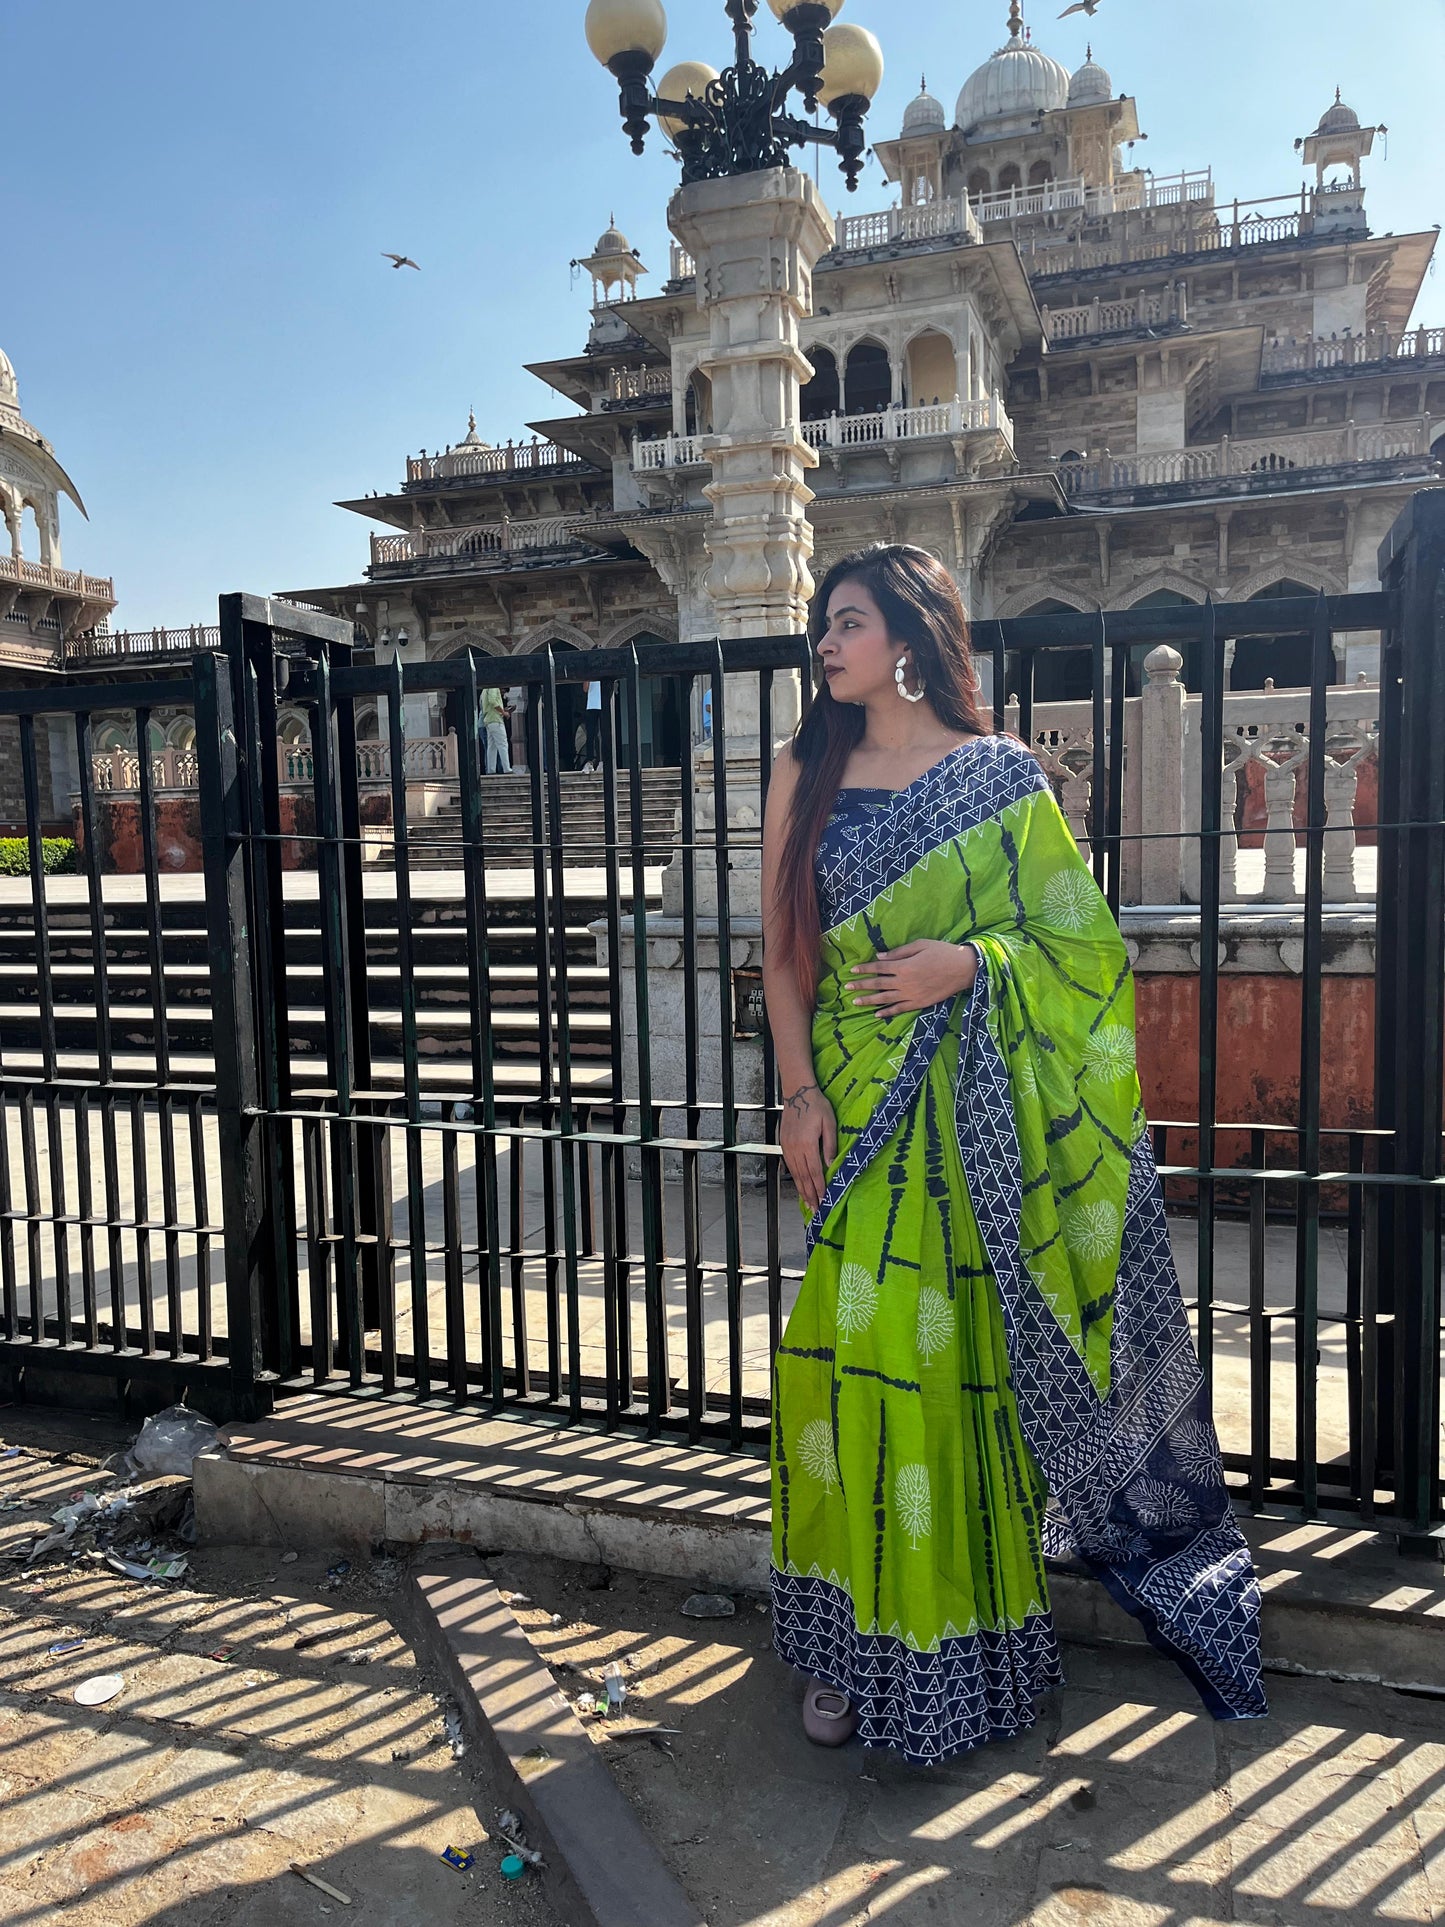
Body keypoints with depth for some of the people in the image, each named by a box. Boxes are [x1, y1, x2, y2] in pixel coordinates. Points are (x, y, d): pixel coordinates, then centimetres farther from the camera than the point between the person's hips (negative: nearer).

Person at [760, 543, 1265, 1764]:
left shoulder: (1002, 775, 2)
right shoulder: (806, 775, 8)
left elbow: (1079, 937, 3)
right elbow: (782, 947, 6)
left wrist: (969, 962, -14)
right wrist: (799, 1090, -4)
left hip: (976, 1113, -1)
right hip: (854, 1111, 2)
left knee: (968, 1359, 5)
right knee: (857, 1356, 0)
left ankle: (967, 1641, 24)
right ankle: (856, 1647, 17)